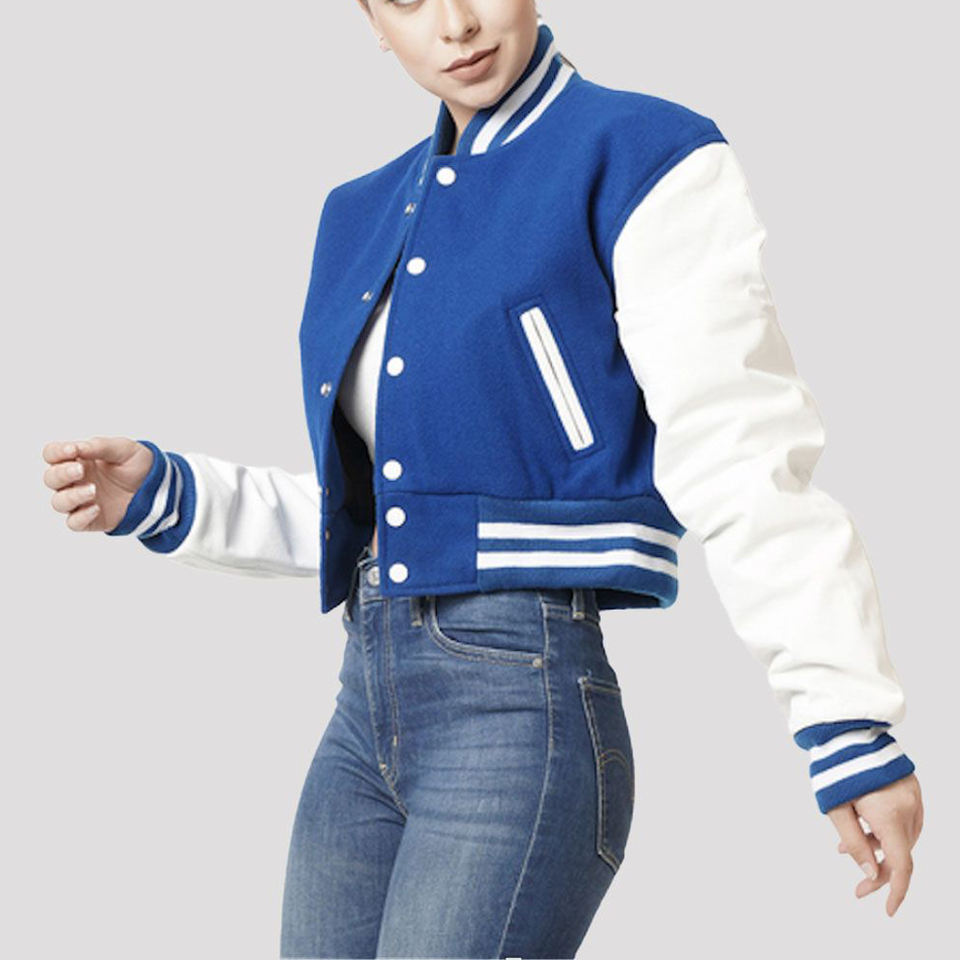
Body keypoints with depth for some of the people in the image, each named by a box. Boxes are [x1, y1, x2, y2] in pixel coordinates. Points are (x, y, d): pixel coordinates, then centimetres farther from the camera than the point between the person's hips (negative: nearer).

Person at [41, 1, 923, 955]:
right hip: (367, 713, 7)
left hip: (525, 705, -7)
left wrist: (850, 725, -13)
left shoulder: (640, 164, -3)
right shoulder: (365, 214, 17)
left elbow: (746, 461, -9)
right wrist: (164, 499, 9)